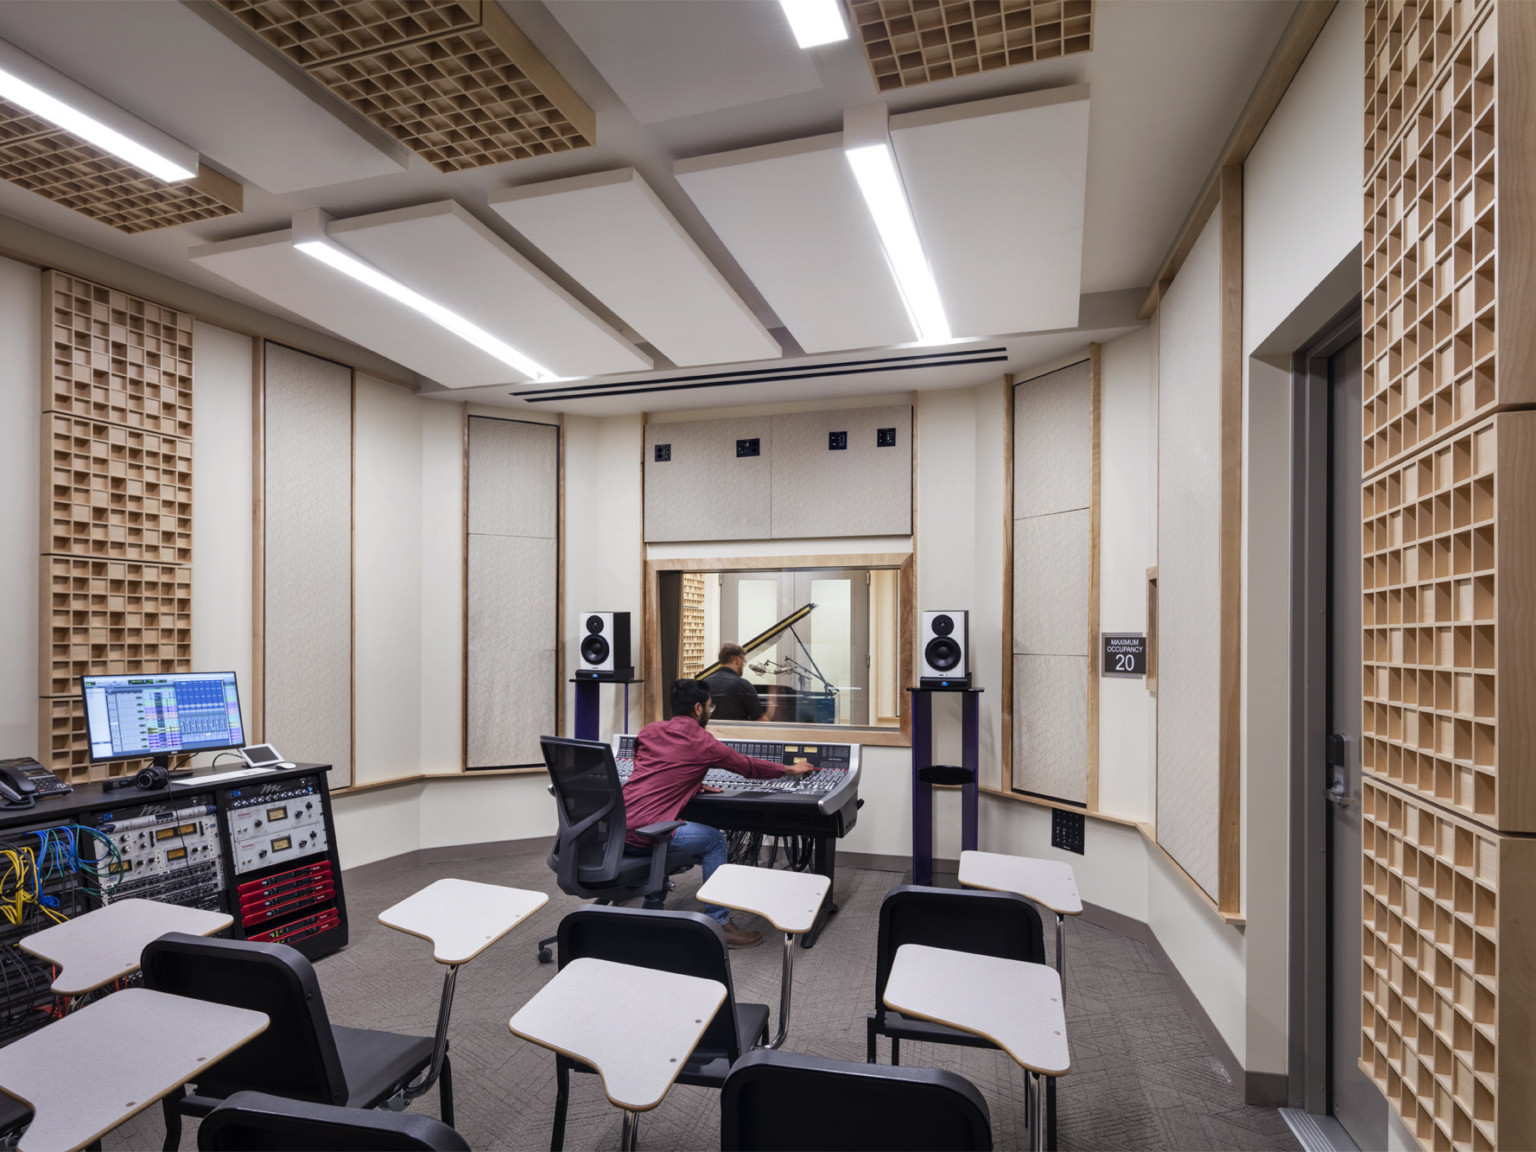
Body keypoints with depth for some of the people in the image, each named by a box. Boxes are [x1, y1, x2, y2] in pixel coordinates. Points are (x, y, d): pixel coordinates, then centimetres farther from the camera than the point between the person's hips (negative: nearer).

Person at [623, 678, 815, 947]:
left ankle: (653, 910, 36)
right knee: (714, 839, 12)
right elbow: (749, 767, 13)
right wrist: (791, 769, 28)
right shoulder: (703, 743, -1)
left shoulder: (649, 731, 13)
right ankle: (719, 924, 15)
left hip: (615, 829, 7)